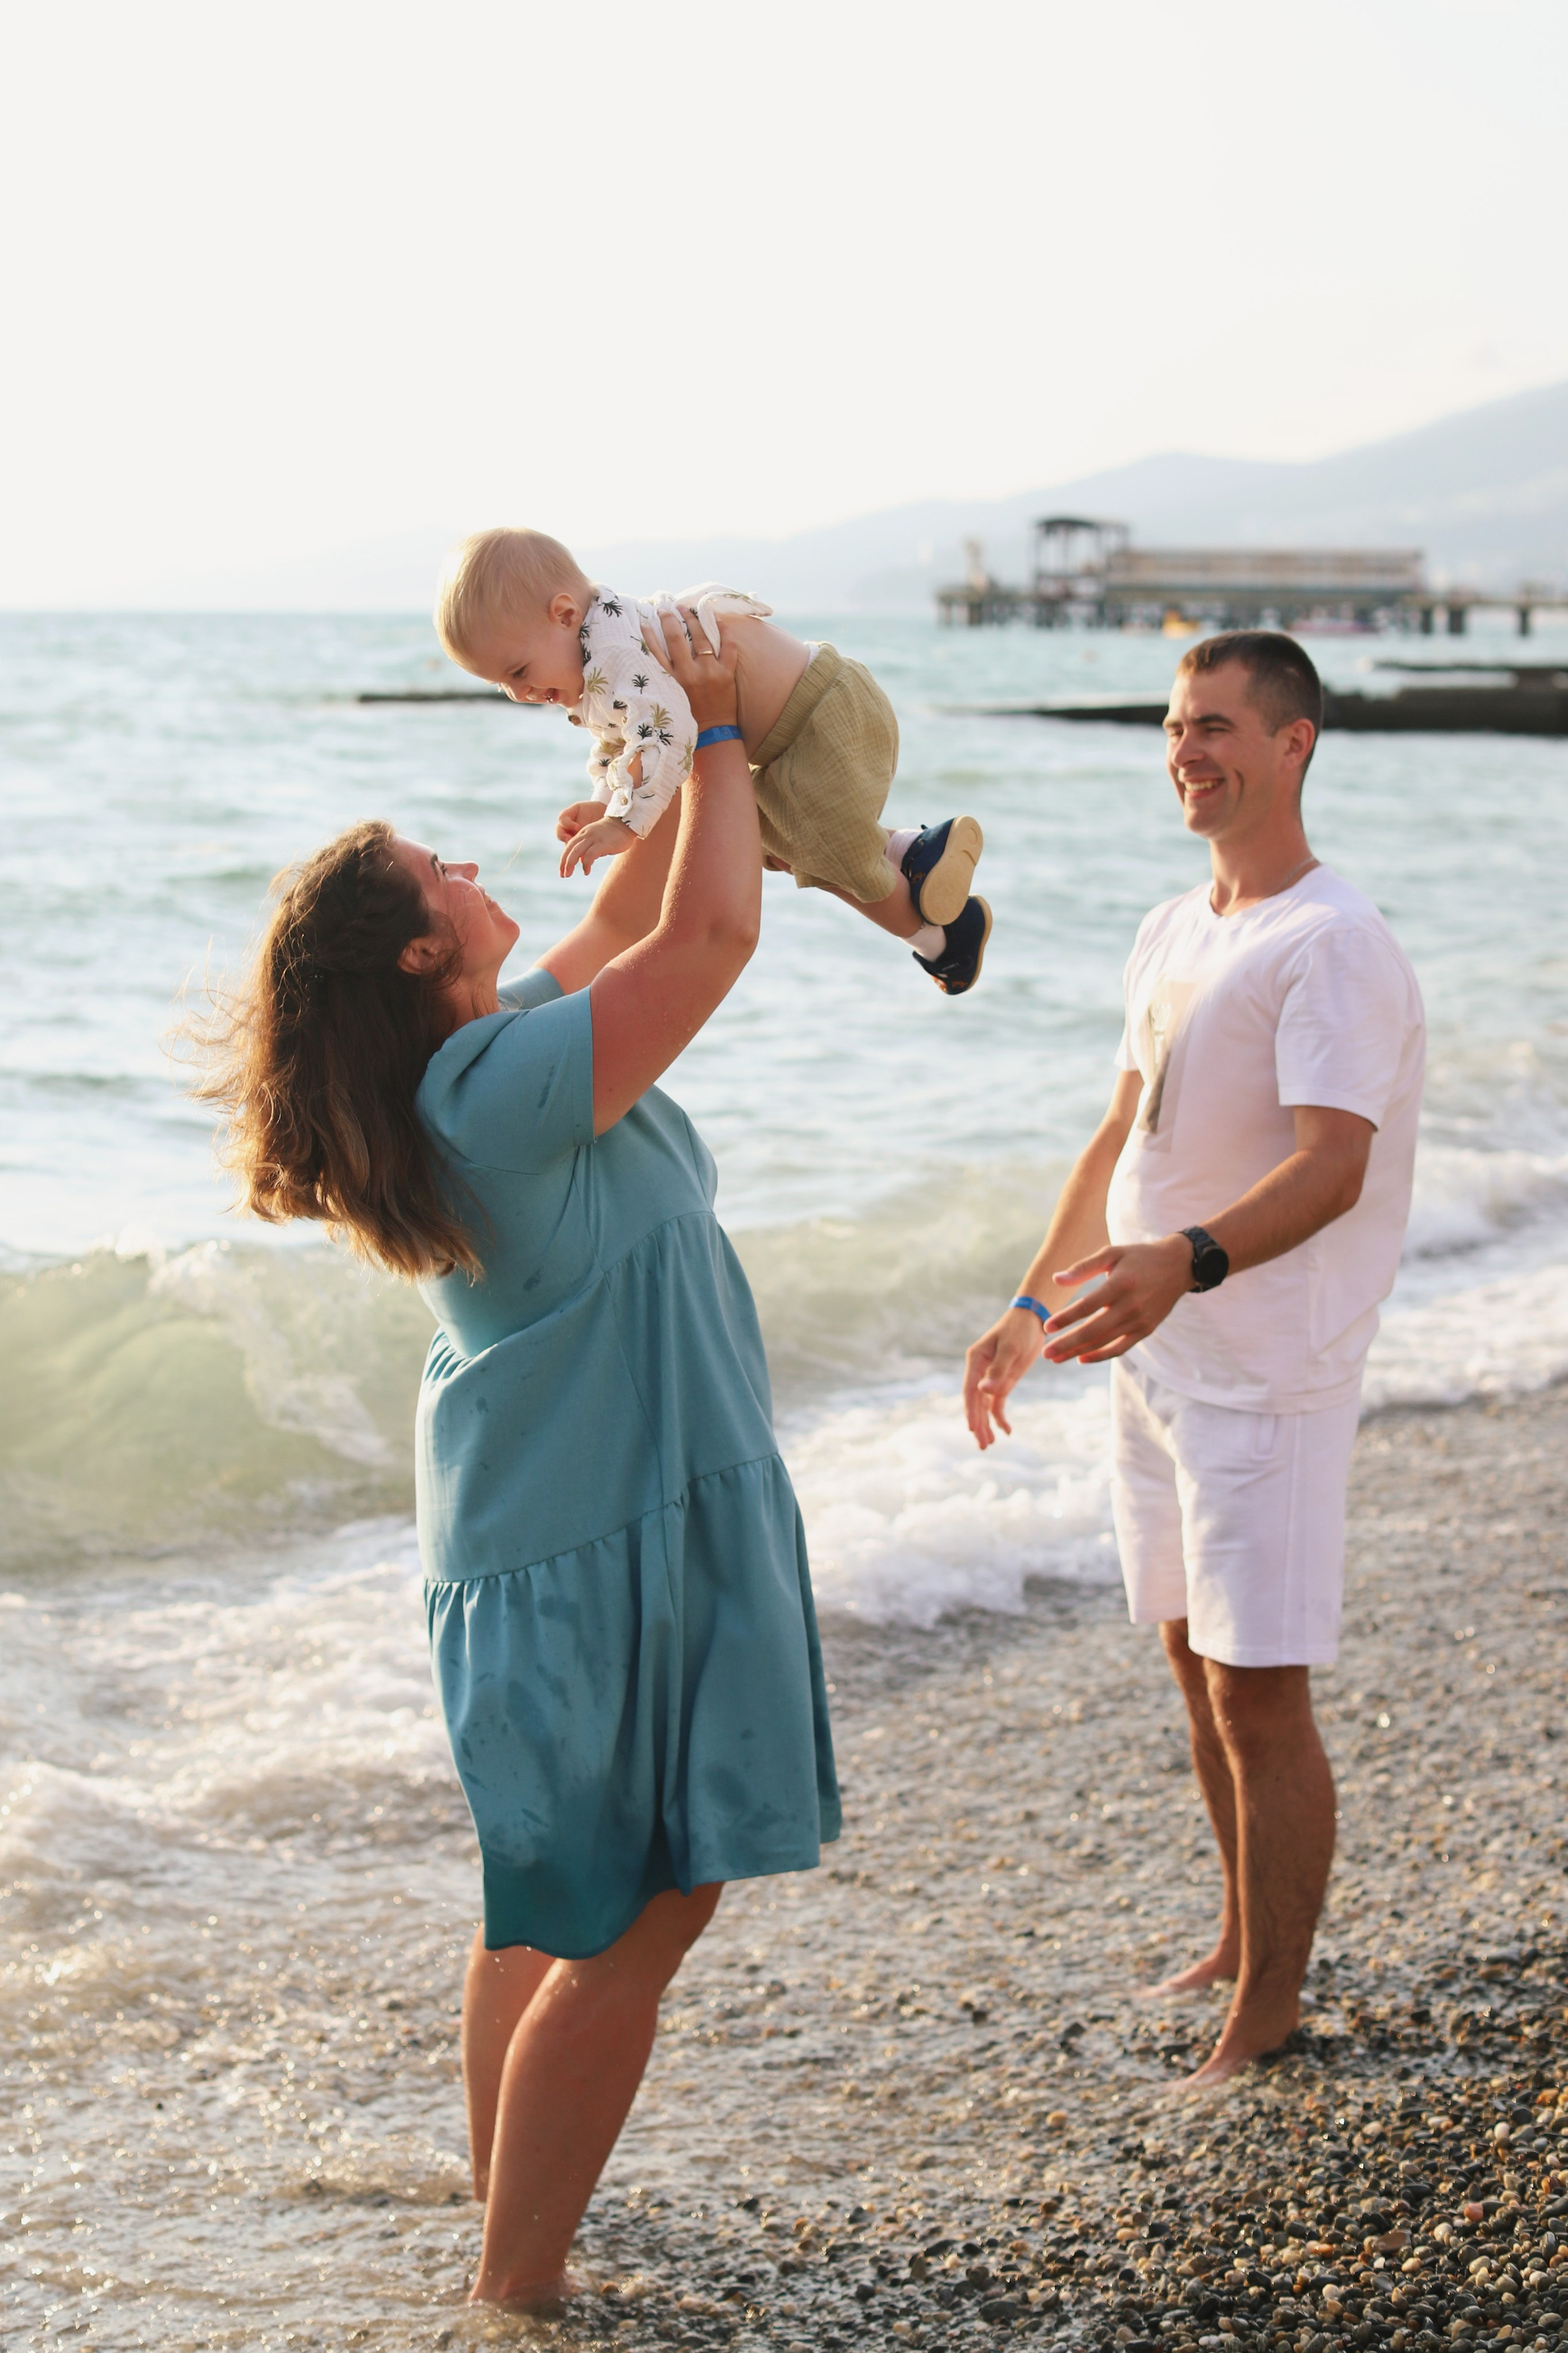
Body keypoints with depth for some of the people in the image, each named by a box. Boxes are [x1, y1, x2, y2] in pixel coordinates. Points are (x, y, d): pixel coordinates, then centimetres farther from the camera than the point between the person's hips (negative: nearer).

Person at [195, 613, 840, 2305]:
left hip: (540, 1525, 10)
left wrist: (697, 755, 15)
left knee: (548, 1895, 21)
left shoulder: (484, 1057, 6)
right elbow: (712, 930, -24)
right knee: (633, 1917, -3)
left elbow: (629, 920, 20)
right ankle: (516, 2285, 3)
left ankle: (504, 2194, 34)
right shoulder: (511, 1084, -24)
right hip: (607, 1544, -10)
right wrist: (716, 734, -11)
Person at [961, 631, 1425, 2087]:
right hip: (1152, 1353, 9)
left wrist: (1186, 1263, -43)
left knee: (1259, 1696, -5)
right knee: (1195, 1659, 17)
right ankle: (1240, 1942, 32)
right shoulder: (1171, 934, 12)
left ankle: (1266, 2021, 5)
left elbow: (1333, 1165, -27)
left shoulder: (1331, 946, -16)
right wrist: (1034, 1302, 21)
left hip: (1265, 1373, -8)